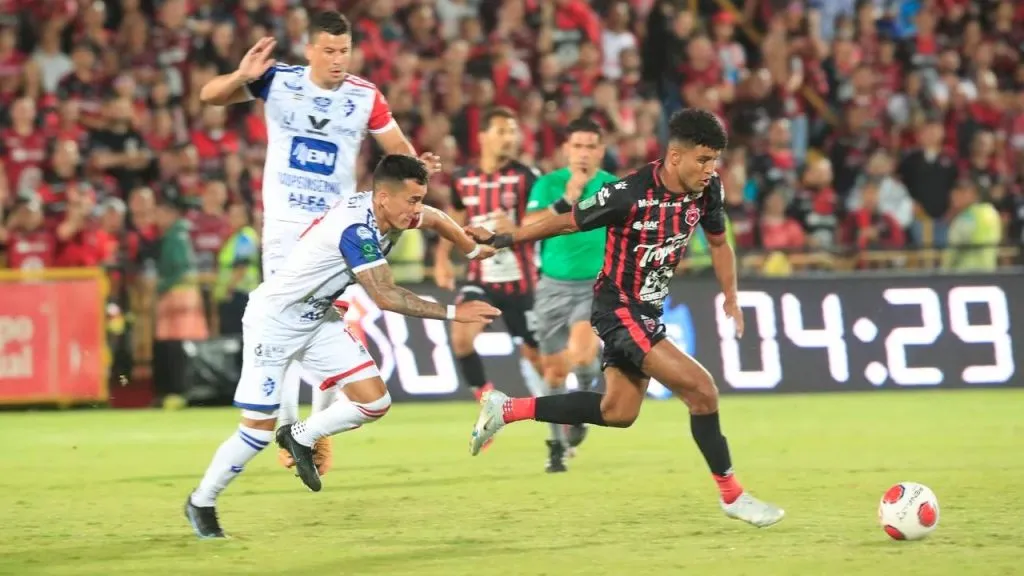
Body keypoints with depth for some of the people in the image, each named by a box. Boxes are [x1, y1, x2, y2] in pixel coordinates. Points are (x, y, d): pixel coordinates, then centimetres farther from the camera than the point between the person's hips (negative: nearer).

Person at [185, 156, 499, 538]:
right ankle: (201, 503, 18)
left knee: (374, 403, -5)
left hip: (318, 320, 8)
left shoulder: (389, 210, -7)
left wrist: (474, 250, 29)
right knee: (258, 430, -4)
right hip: (273, 321, -8)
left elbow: (435, 219, 17)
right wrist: (453, 313, -33)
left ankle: (300, 438, 19)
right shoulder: (357, 229, -33)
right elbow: (386, 297, -35)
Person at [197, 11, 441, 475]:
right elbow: (209, 96, -7)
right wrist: (242, 77, -28)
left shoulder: (365, 96, -4)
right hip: (284, 224, -1)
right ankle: (287, 427, 1)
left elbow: (399, 149, 3)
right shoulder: (278, 80, -6)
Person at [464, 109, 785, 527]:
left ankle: (506, 409, 21)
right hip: (618, 306, -8)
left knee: (618, 412, 13)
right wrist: (501, 240, -4)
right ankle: (731, 495, -4)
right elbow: (567, 222, -11)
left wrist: (730, 298, 9)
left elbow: (718, 242, 15)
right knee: (700, 389, -17)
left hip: (648, 310, 8)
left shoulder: (707, 190, -5)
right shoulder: (630, 194, -24)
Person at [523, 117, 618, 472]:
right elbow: (528, 228, -19)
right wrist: (565, 200, -28)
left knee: (580, 352, -27)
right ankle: (557, 444, 24)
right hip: (554, 286, 1)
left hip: (597, 285, -1)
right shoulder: (548, 185, -4)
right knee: (554, 368, 6)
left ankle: (585, 393, 7)